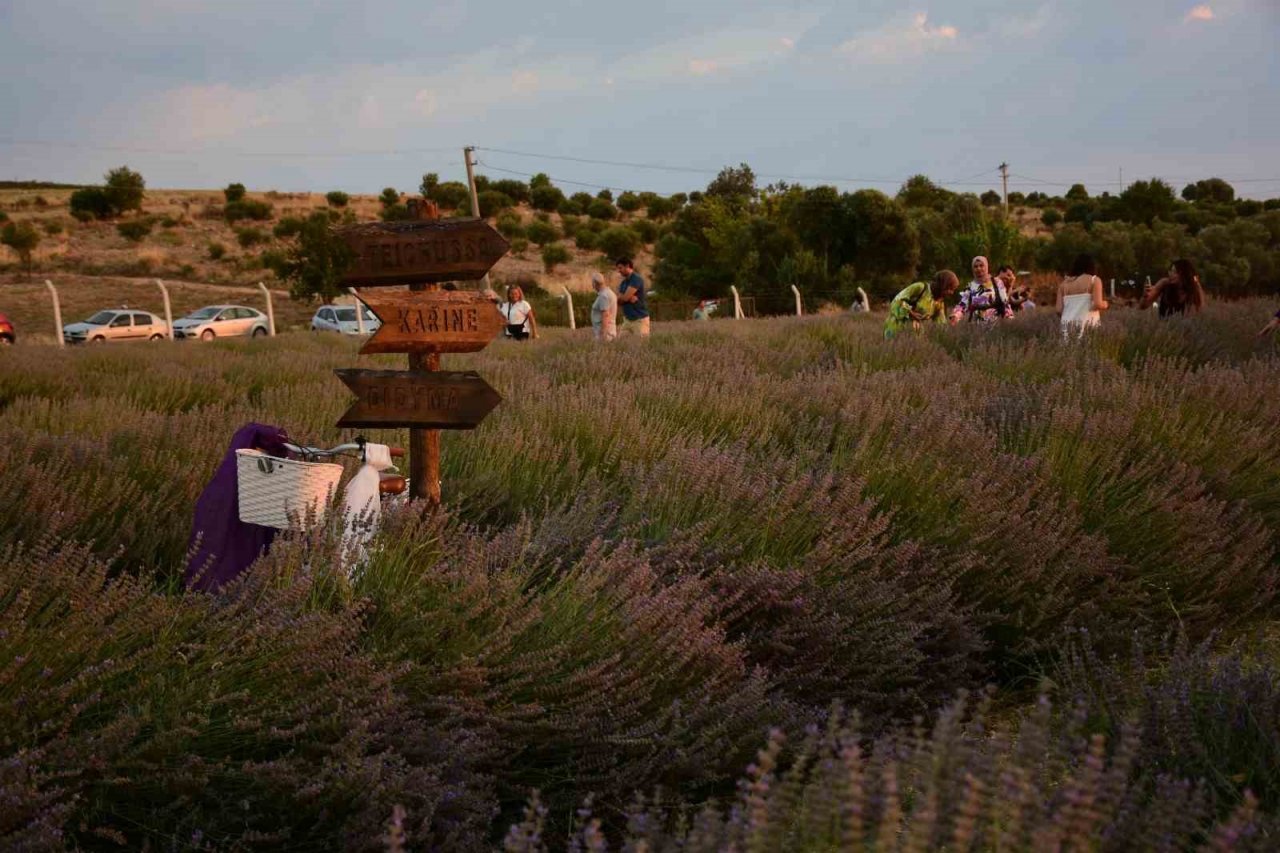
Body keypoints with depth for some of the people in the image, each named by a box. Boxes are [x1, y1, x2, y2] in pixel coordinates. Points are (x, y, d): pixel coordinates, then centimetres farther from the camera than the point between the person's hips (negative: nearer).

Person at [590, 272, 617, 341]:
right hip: (609, 331, 10)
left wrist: (602, 336, -23)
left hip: (603, 333, -10)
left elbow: (605, 317, -22)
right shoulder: (609, 292, 14)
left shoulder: (603, 296, -17)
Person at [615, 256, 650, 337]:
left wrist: (620, 298, 6)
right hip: (627, 319, 8)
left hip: (640, 319, -8)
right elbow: (619, 301, 6)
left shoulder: (636, 279, -11)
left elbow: (625, 298, -18)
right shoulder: (623, 283, 14)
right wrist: (629, 298, -13)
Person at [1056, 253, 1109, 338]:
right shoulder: (1094, 280, 4)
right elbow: (1098, 304, -9)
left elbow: (1059, 310, 8)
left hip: (1067, 326, 4)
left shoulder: (1064, 283, 15)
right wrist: (1105, 304, 13)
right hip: (1087, 325, -4)